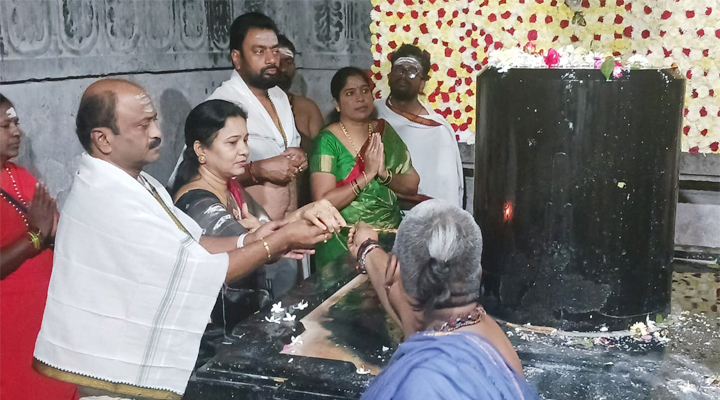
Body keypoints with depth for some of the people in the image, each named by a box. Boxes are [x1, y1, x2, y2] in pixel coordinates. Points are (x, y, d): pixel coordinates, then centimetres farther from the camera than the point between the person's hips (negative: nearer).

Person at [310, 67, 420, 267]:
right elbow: (323, 202, -16)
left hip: (391, 236, 4)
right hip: (344, 242, -4)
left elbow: (412, 185, 4)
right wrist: (367, 175, -21)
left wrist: (384, 174, -14)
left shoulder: (384, 131, 6)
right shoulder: (328, 141, -9)